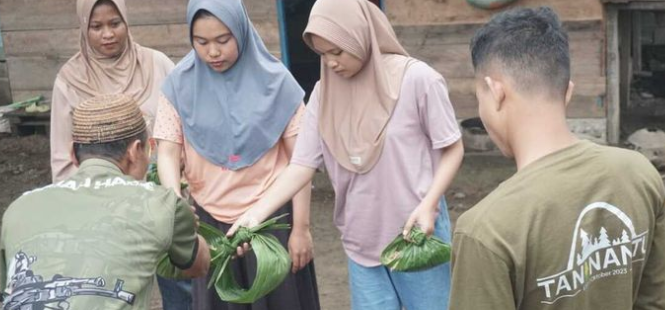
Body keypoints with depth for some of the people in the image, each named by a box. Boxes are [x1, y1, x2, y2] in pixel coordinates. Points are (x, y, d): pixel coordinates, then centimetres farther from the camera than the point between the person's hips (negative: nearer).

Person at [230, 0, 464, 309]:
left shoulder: (417, 79, -13)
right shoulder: (324, 93, 0)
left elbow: (452, 149, -5)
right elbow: (302, 164, -2)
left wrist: (428, 205, -19)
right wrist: (256, 213, -15)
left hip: (417, 234, -3)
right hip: (361, 241, 4)